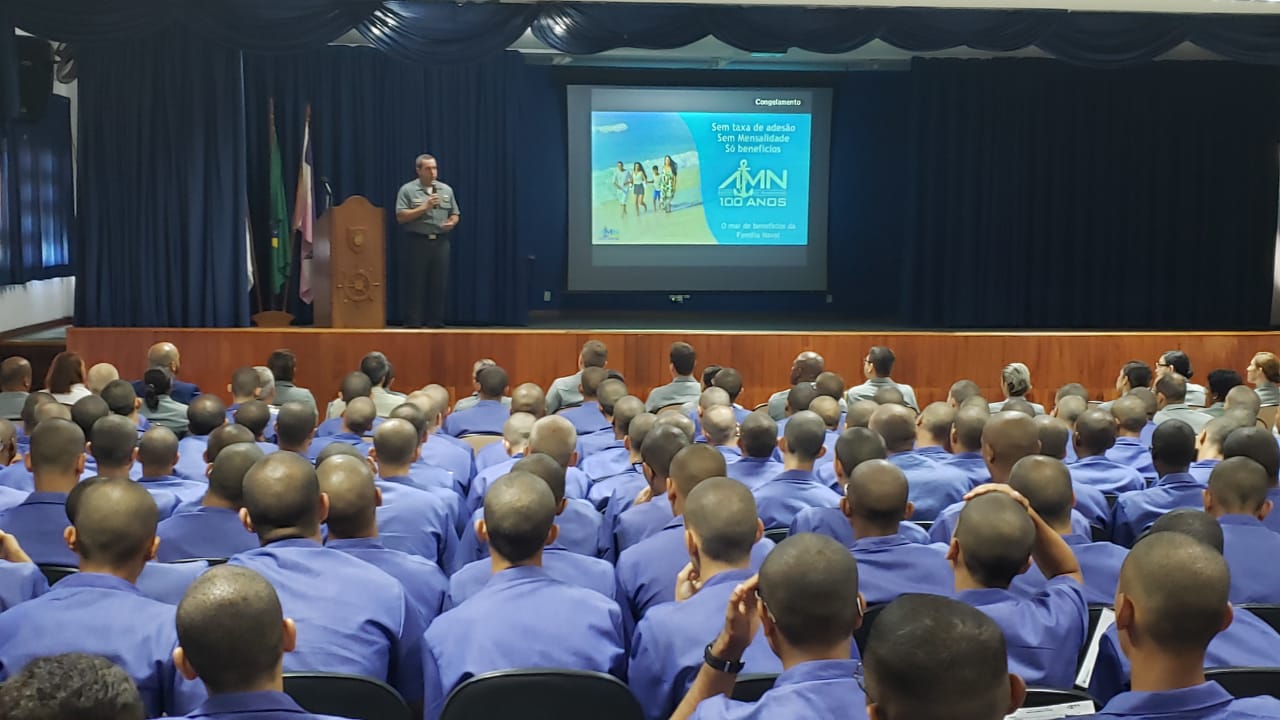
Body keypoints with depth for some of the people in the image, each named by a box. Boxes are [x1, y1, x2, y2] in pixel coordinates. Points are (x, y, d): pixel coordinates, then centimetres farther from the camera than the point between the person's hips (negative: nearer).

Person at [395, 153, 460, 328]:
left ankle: (436, 323, 11)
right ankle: (412, 323, 4)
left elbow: (455, 214, 17)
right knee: (414, 285, -2)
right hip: (416, 242, -4)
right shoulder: (407, 190, 1)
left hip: (440, 242, 4)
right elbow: (401, 217, -7)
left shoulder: (446, 190, 13)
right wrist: (424, 207, -13)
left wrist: (451, 223, -6)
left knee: (440, 284, 3)